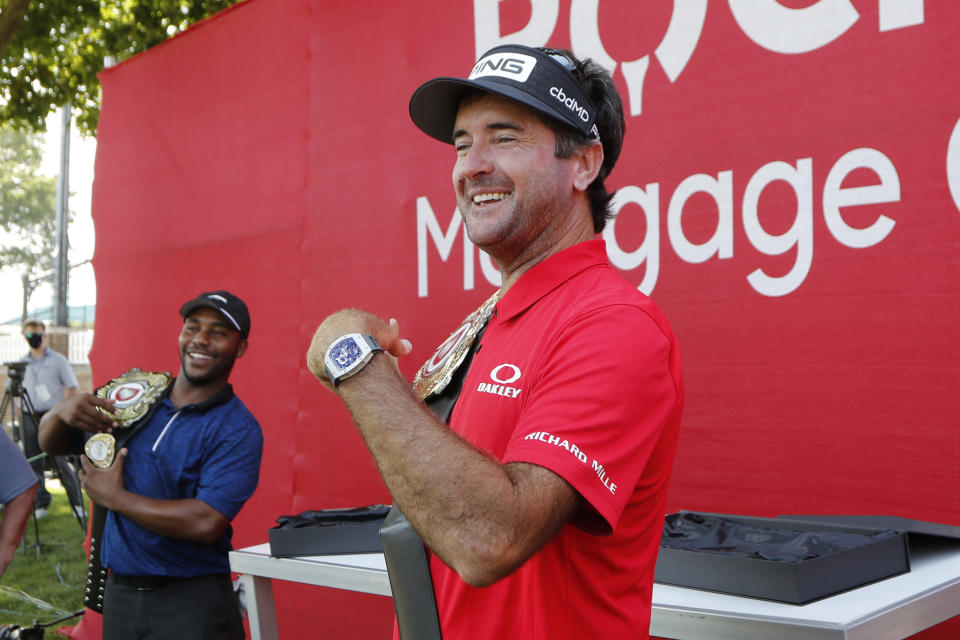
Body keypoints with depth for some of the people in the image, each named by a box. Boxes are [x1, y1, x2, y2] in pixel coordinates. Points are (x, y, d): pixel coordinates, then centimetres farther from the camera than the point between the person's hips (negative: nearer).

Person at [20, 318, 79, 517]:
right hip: (29, 417, 4)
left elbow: (71, 387, 0)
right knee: (33, 462, 5)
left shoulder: (58, 360, 1)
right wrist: (20, 415, 9)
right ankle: (40, 504, 12)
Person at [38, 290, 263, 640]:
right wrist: (63, 411, -10)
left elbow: (206, 523, -23)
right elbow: (51, 443, 14)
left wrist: (114, 498, -14)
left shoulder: (238, 430, -12)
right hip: (118, 594, 5)